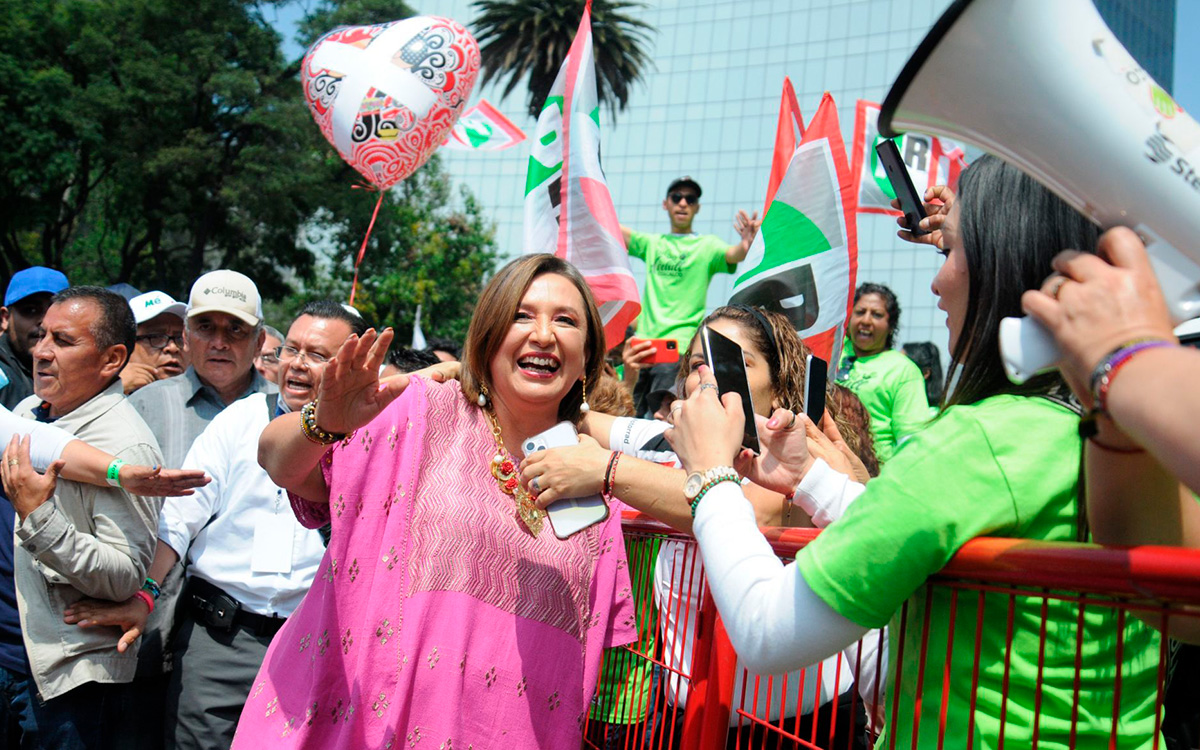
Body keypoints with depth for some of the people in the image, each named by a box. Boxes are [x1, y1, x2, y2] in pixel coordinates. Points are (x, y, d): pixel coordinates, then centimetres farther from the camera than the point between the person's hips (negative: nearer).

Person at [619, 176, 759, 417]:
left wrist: (746, 246, -37)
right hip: (643, 347, 5)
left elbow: (732, 255, -14)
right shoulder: (652, 243, 19)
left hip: (679, 349, -5)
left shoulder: (707, 245, 5)